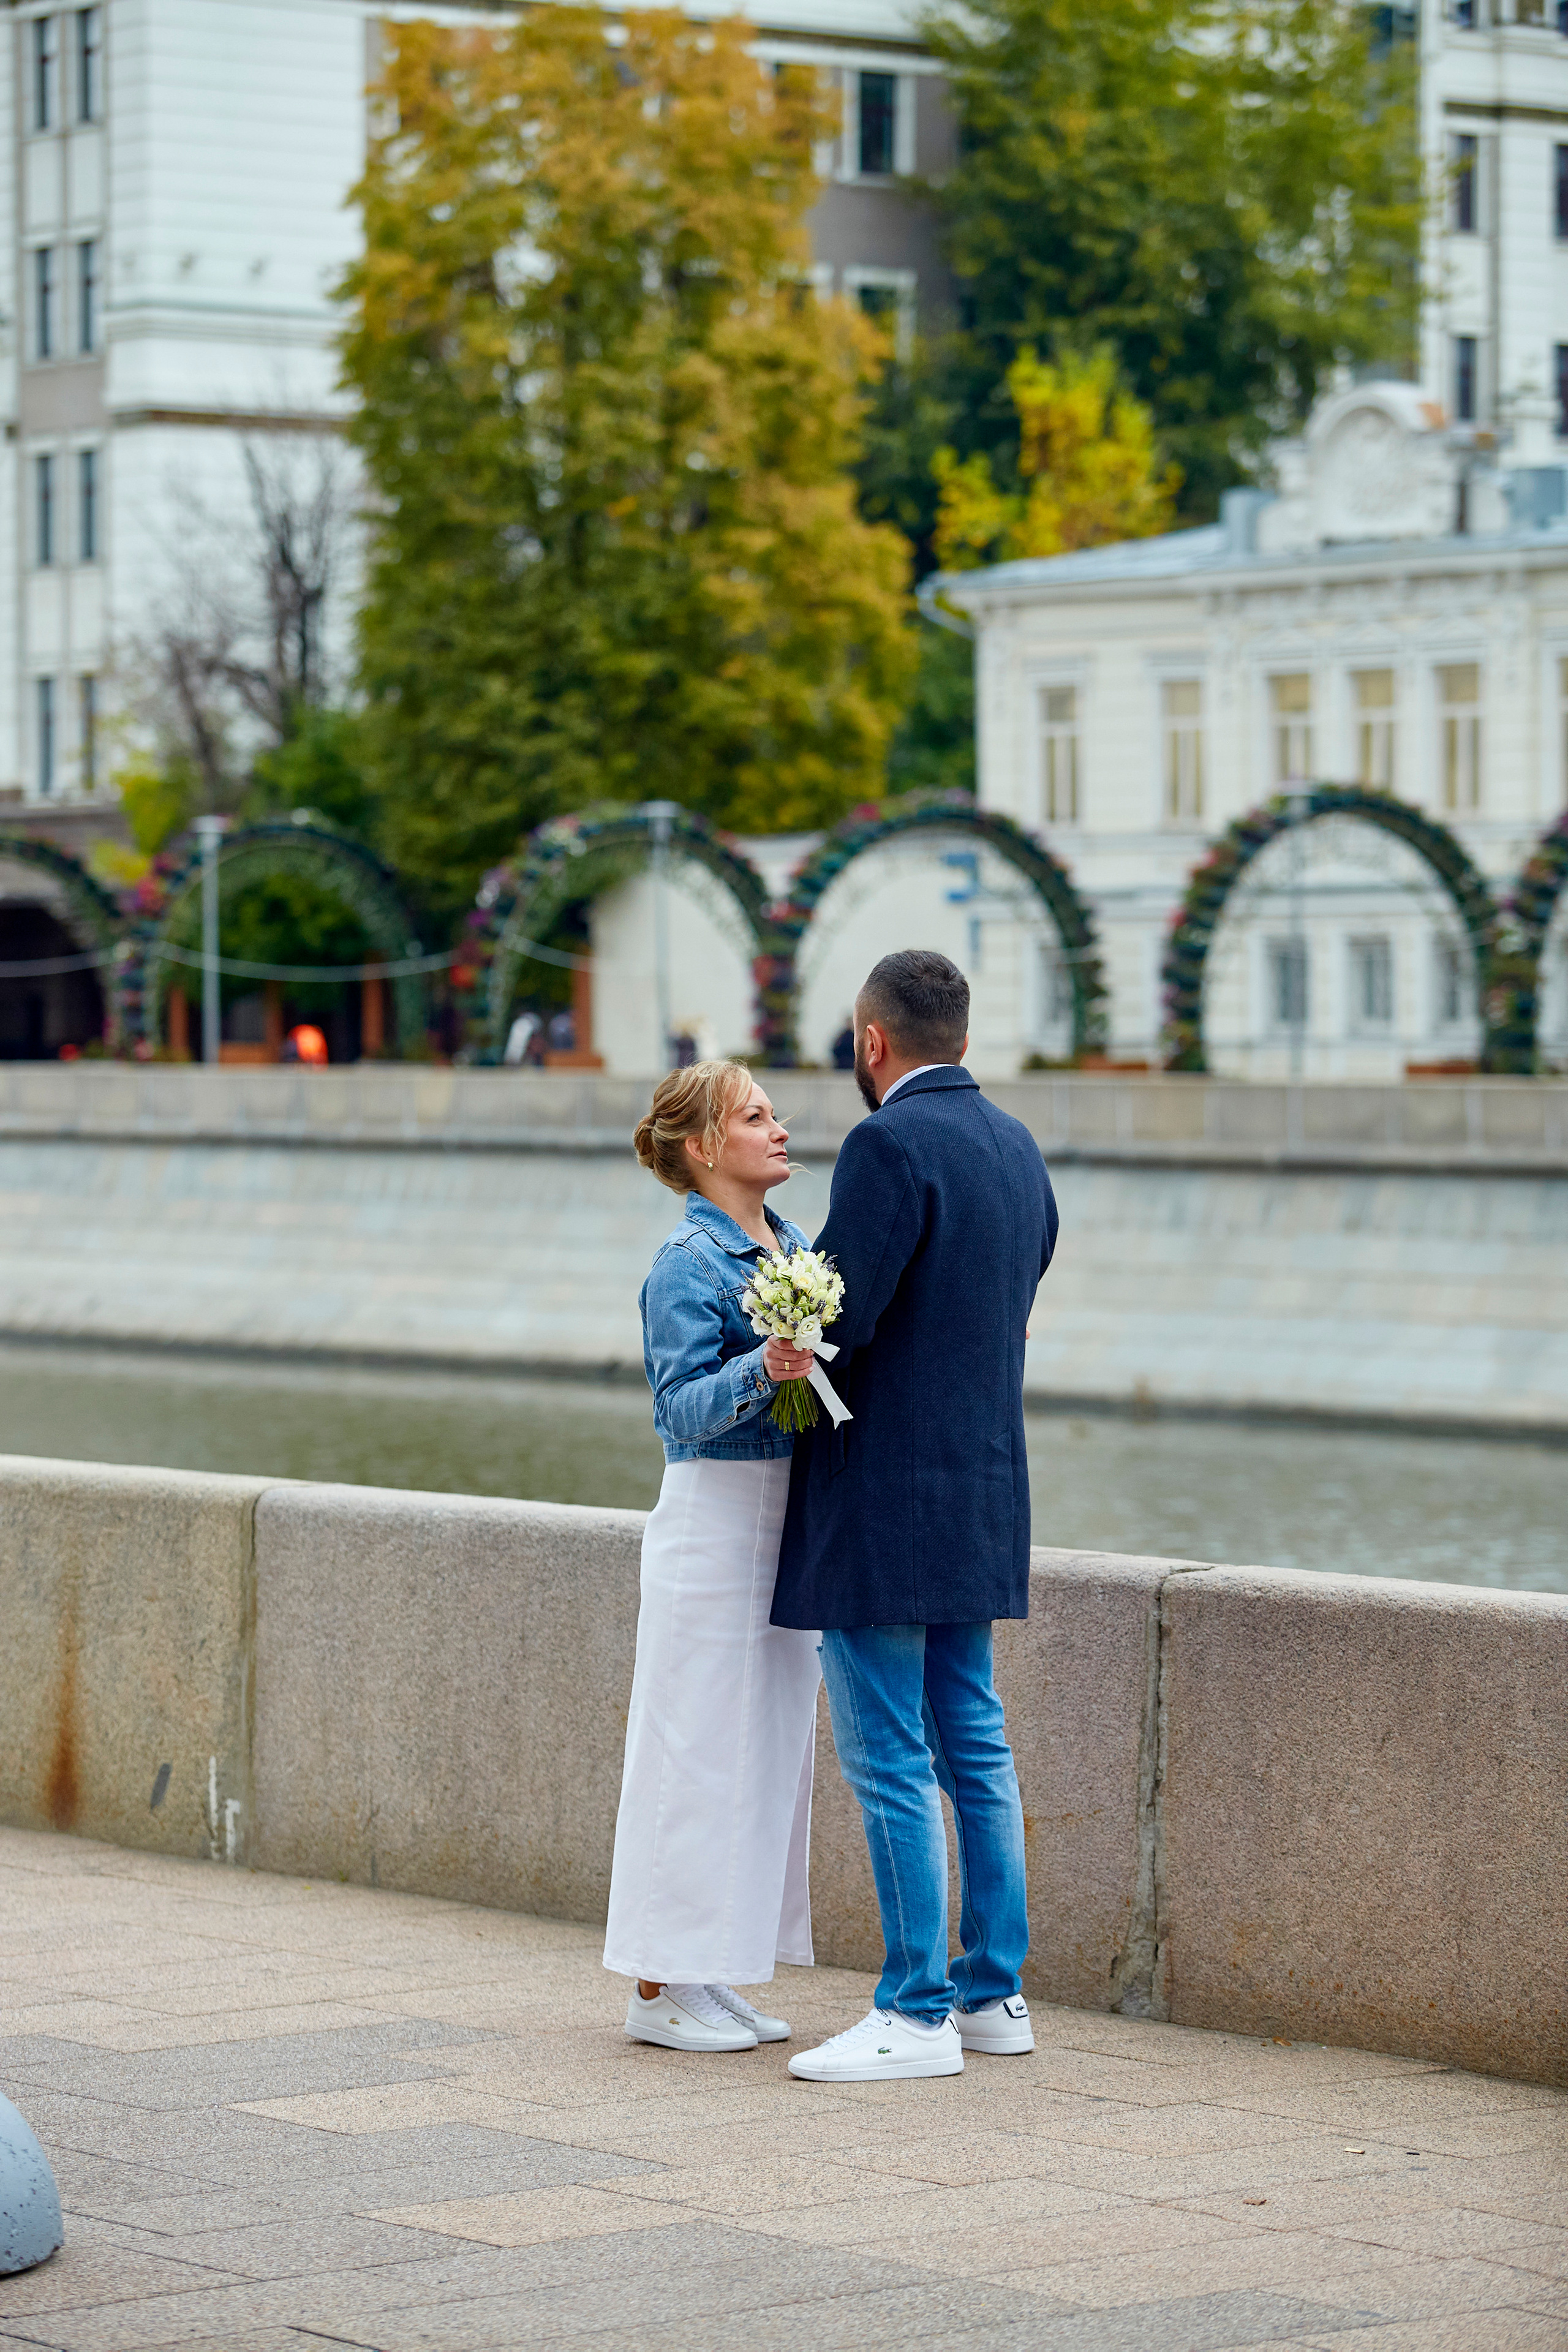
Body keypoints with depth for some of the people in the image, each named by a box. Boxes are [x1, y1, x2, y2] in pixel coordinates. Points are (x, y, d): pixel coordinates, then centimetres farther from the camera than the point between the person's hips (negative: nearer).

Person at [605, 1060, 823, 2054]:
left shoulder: (794, 1247, 12)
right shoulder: (688, 1264, -12)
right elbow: (684, 1405, -19)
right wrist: (763, 1369, -34)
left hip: (793, 1517, 8)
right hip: (716, 1516, -8)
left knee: (768, 1746, 11)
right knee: (698, 1749, -4)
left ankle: (711, 1975, 19)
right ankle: (661, 1987, 3)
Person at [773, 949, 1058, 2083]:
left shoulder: (890, 1145, -16)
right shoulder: (1017, 1147, 11)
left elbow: (838, 1321, -20)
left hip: (881, 1500, -9)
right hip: (982, 1490, 9)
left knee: (891, 1759, -4)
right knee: (974, 1744, 14)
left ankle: (918, 2012, -2)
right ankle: (994, 1991, 19)